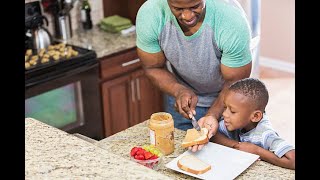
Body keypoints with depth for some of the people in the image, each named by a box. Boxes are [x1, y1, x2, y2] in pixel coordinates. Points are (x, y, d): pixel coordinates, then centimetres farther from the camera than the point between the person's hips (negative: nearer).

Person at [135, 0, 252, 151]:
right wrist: (180, 91, -31)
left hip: (224, 99, -1)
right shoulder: (149, 15, -28)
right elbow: (153, 68, -14)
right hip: (181, 99, 2)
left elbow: (234, 83, -23)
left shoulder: (233, 23, -34)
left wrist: (212, 115, -38)